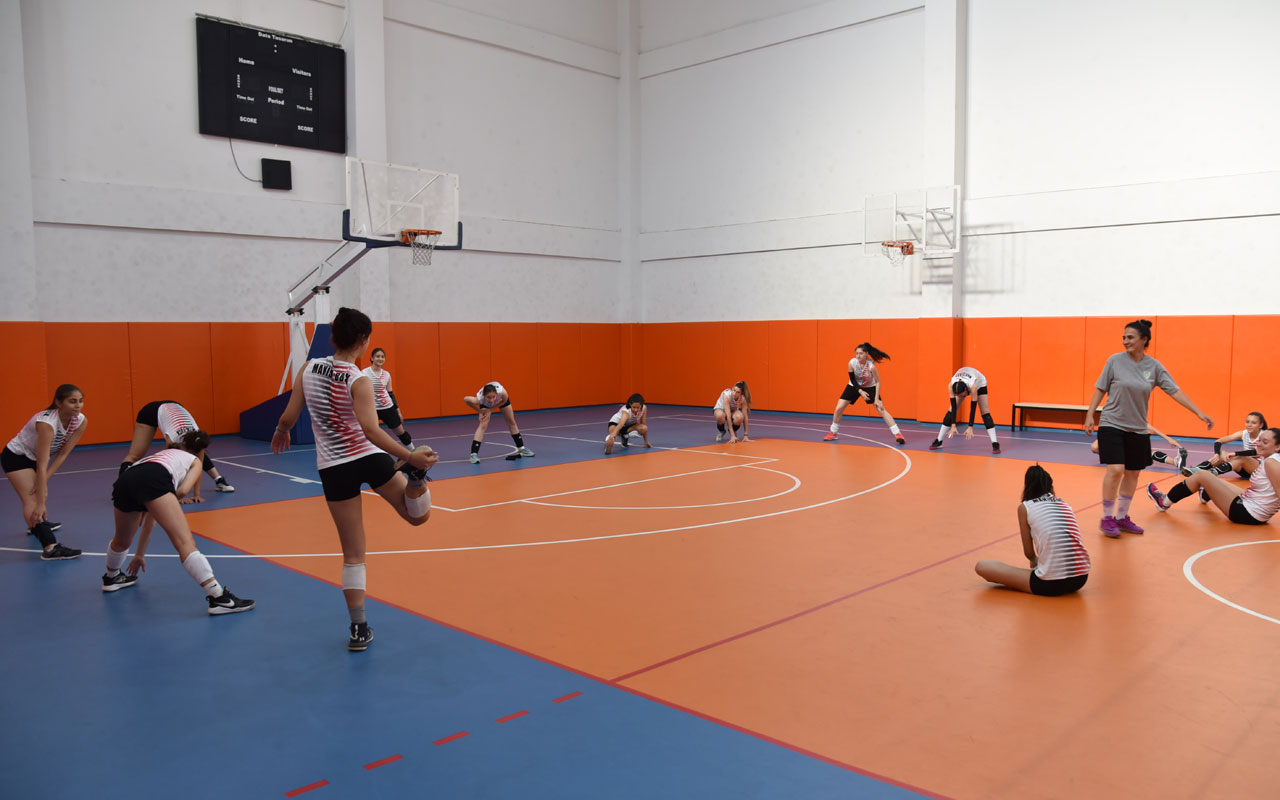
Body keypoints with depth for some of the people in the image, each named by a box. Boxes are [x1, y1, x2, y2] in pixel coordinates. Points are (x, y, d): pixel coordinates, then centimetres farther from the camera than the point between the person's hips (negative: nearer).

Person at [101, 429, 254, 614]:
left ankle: (111, 577, 60)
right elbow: (182, 490, 4)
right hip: (152, 480, -7)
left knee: (122, 542, 35)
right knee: (185, 542, -15)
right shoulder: (195, 460, 30)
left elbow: (151, 515, 48)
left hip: (124, 480, 7)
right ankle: (217, 597, -24)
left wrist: (140, 554, 55)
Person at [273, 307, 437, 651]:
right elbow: (371, 430, -25)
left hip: (333, 468, 4)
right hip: (369, 458, -3)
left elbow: (288, 418, 4)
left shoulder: (309, 368, -1)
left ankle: (359, 628, 10)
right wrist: (410, 457, -28)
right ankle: (413, 476, -18)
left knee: (353, 554, 10)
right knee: (418, 515, 15)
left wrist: (280, 435, 26)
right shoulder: (359, 381, -12)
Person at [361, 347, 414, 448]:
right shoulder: (364, 373, -8)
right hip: (372, 409, -4)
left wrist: (398, 411, 13)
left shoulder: (387, 374, 6)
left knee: (401, 432, 12)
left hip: (388, 408, 4)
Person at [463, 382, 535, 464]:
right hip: (485, 404, -2)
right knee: (483, 425, -19)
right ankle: (473, 454, -17)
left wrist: (490, 410, -27)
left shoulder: (502, 392, -46)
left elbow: (504, 401, -21)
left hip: (501, 400, 2)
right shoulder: (479, 398, -46)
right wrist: (479, 410, -22)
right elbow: (465, 399, -25)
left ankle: (521, 448, 27)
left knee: (512, 422, 11)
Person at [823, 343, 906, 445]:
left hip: (869, 387, -2)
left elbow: (878, 382, -20)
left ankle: (898, 434, -10)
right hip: (854, 386, 2)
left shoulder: (871, 365, -30)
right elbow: (852, 379, -13)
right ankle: (834, 433, 16)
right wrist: (860, 392, -23)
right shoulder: (852, 362, -25)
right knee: (838, 409, -4)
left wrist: (876, 399, -23)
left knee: (881, 409, -14)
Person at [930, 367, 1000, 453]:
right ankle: (938, 441, -1)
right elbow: (954, 406, -33)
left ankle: (995, 444, -14)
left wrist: (970, 427, -40)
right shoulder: (951, 385, -38)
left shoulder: (973, 386, -45)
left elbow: (973, 407, -39)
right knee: (951, 410, -7)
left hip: (979, 384, -2)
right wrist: (953, 425, -37)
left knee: (985, 412, -14)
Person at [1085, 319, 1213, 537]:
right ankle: (1107, 518, 0)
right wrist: (1090, 415, -6)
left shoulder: (1154, 367, 0)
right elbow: (1100, 389, -1)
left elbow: (1175, 391, 0)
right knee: (1115, 470, -14)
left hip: (1138, 429, 4)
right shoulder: (1115, 361, -6)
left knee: (1132, 473, 9)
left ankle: (1121, 518, 23)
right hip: (1112, 425, -4)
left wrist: (1199, 413, -5)